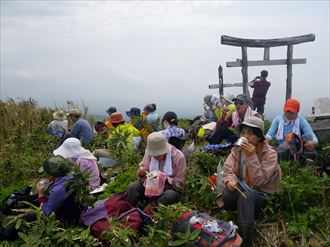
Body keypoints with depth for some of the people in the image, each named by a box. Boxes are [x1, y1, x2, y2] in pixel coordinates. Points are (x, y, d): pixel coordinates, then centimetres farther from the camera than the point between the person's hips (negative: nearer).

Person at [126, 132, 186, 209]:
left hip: (169, 187, -3)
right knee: (132, 187, -25)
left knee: (171, 195, -38)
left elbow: (179, 183, -9)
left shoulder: (178, 157, -13)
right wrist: (141, 172, -14)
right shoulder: (149, 152, -3)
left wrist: (165, 179, -25)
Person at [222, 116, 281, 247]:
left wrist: (252, 156, -32)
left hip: (262, 194, -3)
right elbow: (228, 168, -6)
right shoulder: (237, 149, -2)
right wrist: (229, 180, -29)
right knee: (225, 196, -30)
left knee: (246, 196, -37)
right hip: (243, 188, 4)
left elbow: (259, 181, -25)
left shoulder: (270, 153, -17)